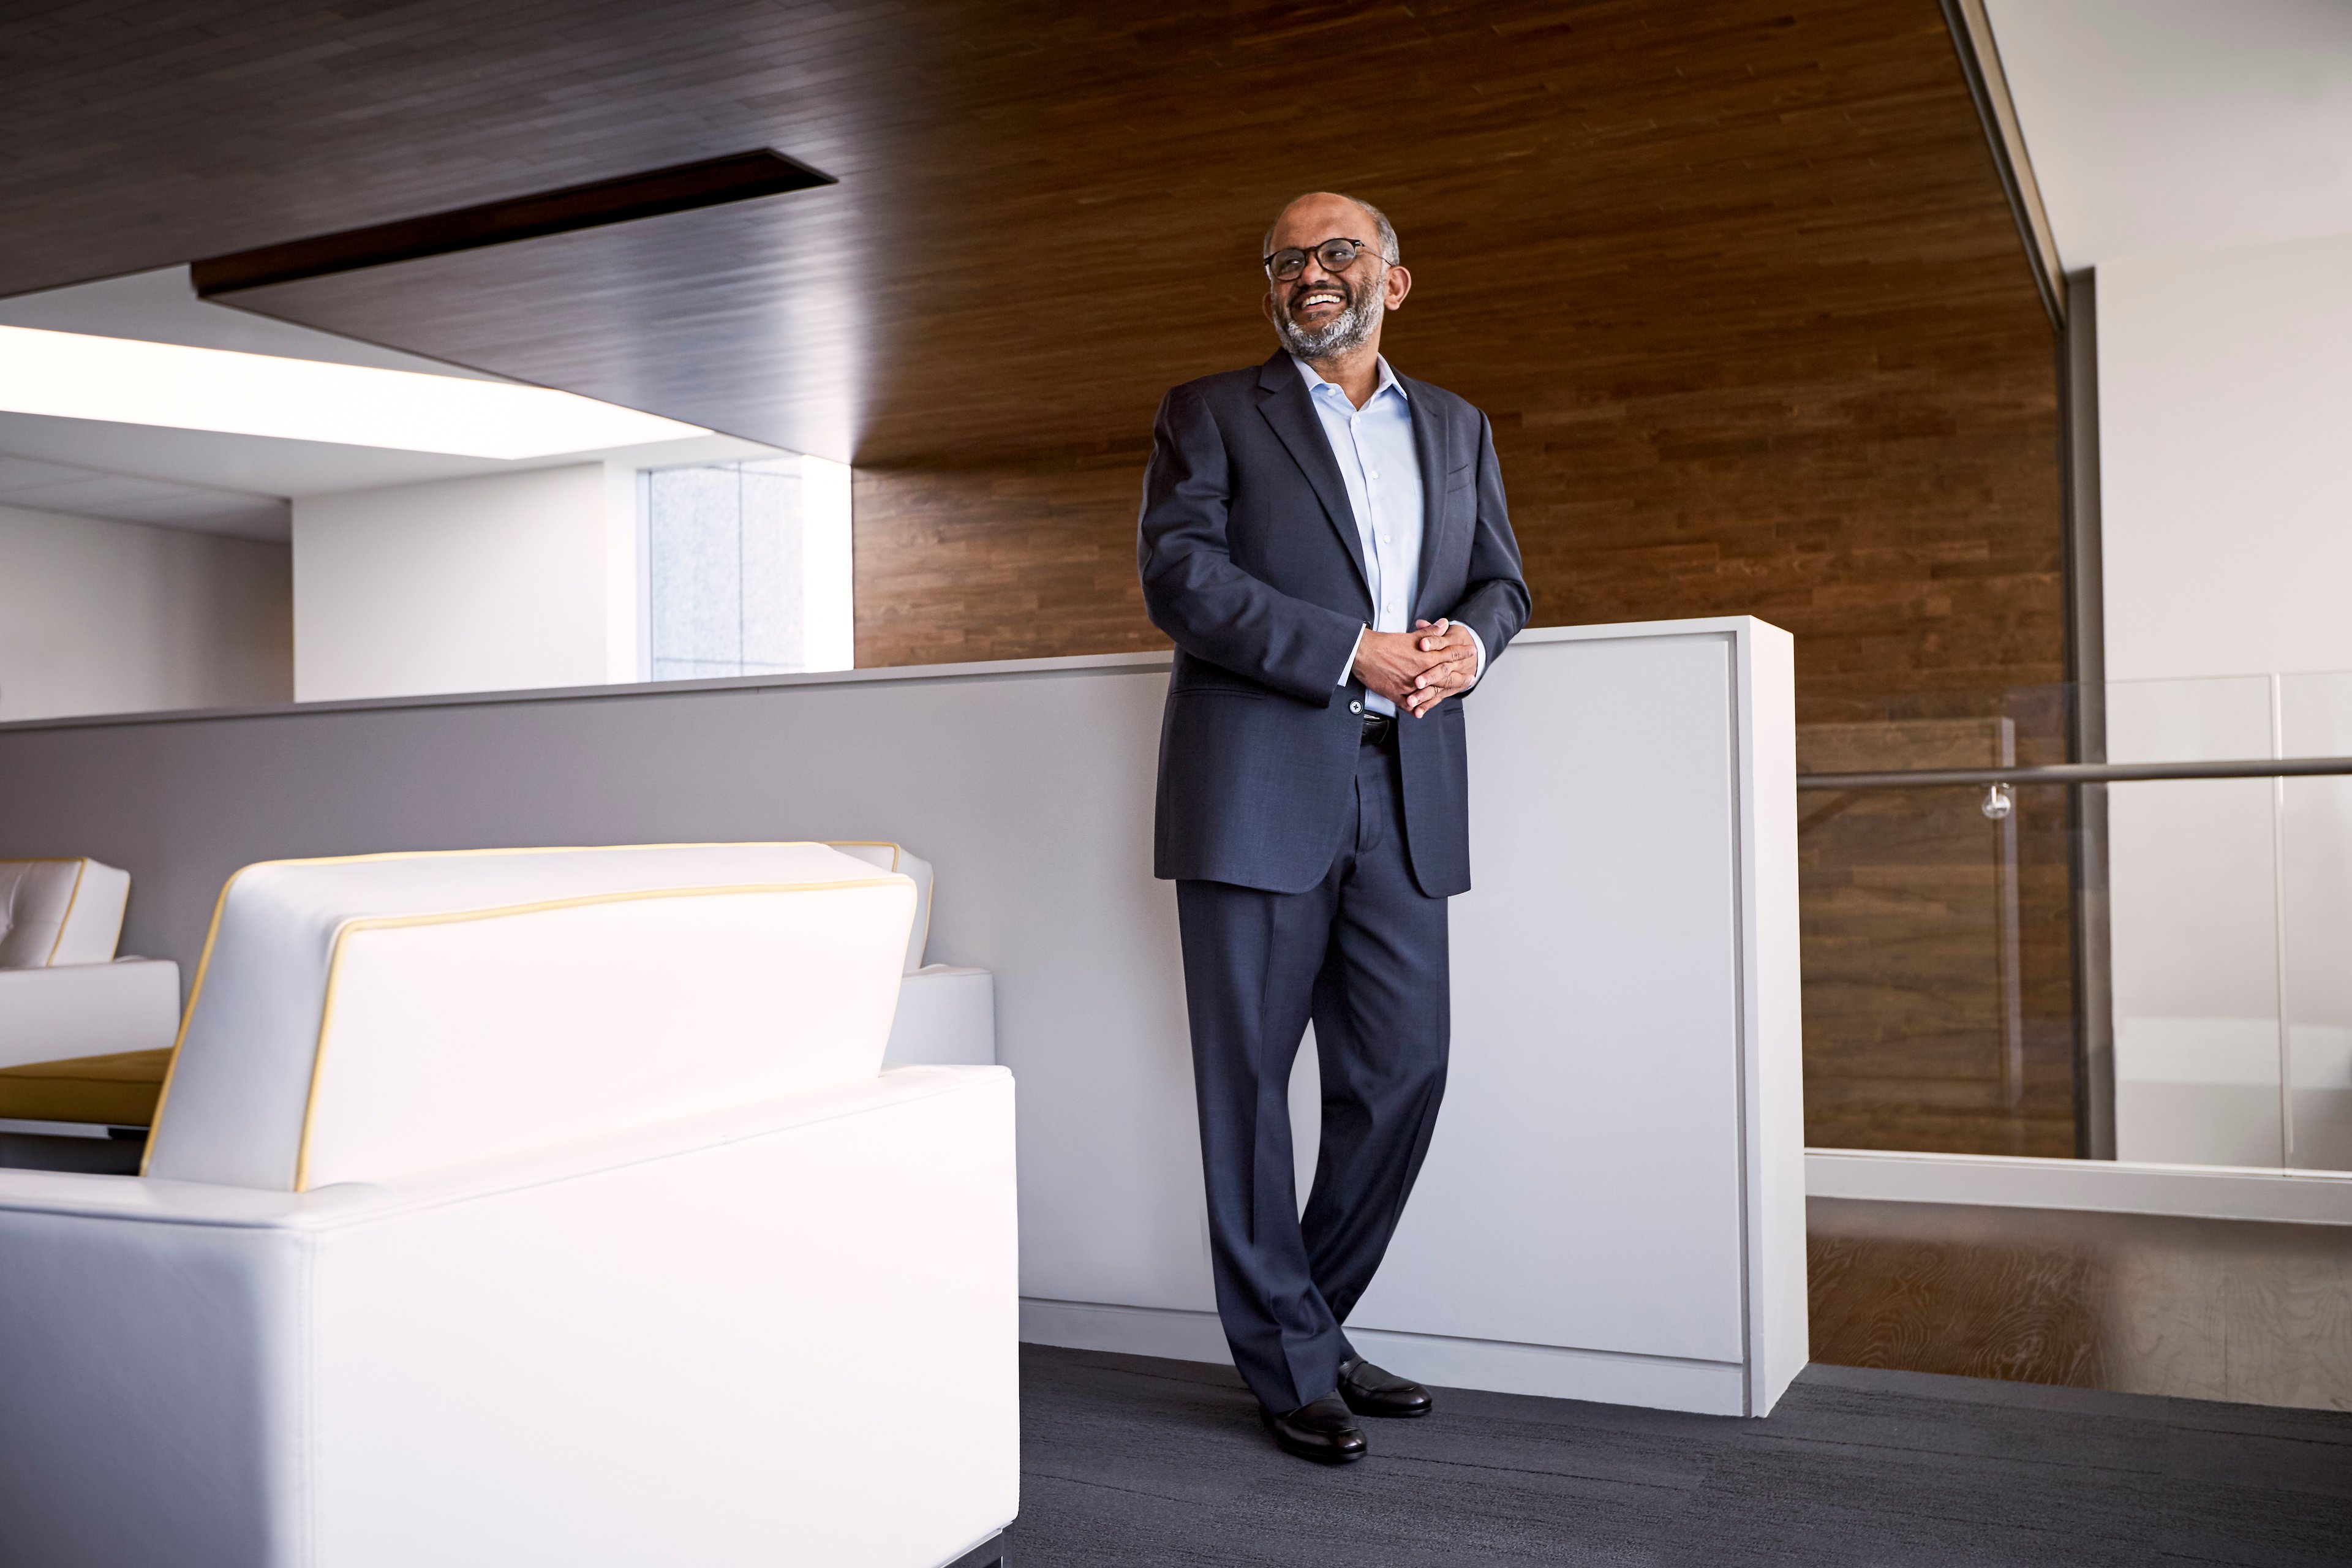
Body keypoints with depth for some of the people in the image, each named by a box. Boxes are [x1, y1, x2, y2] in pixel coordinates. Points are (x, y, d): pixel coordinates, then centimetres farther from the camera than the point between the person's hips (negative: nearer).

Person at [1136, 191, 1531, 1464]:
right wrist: (1347, 652, -14)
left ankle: (1310, 1322, 23)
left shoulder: (1457, 429, 21)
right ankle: (1291, 1362, 13)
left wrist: (1471, 641, -5)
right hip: (1259, 786, -4)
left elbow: (1499, 579, 20)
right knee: (1251, 1080, 0)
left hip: (1405, 794, 4)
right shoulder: (1210, 415, 7)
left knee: (1402, 1072, 5)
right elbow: (1178, 572, -6)